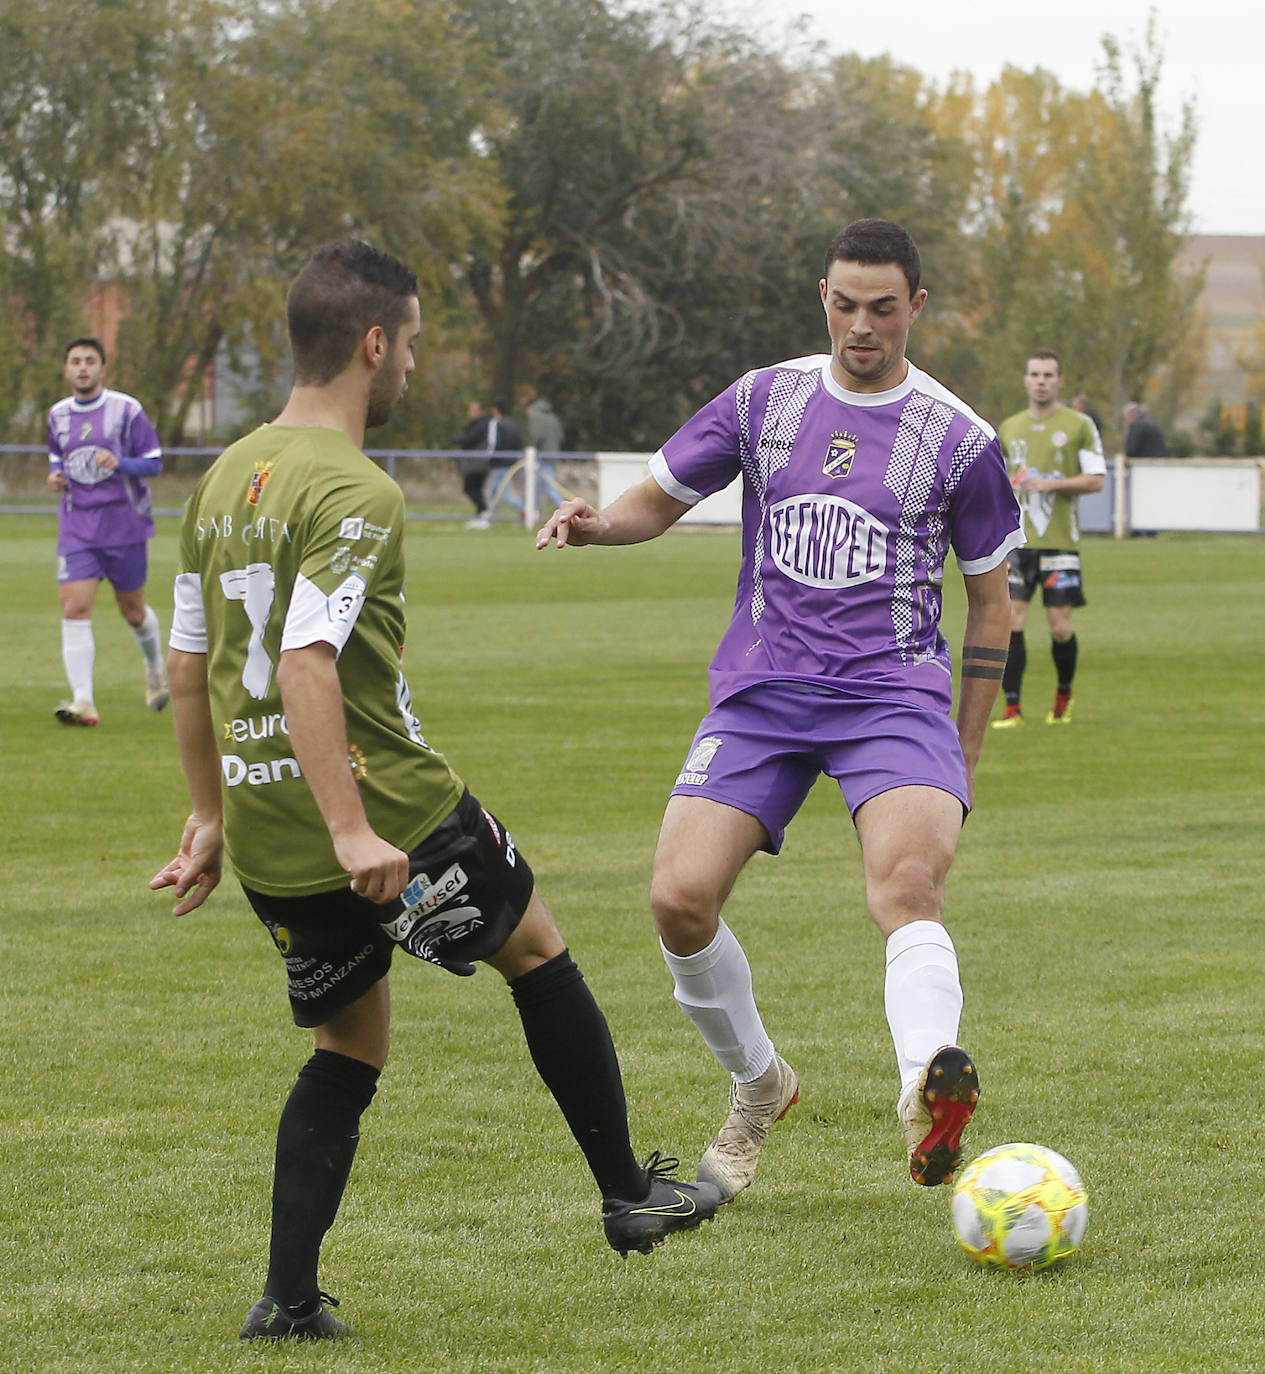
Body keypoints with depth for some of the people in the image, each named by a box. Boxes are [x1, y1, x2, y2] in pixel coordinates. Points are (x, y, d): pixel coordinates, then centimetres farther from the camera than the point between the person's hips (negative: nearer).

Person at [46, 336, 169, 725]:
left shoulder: (127, 410, -6)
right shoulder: (58, 415, 7)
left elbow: (154, 463, -4)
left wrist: (120, 464, -23)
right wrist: (55, 477, 1)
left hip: (124, 525, -2)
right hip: (77, 528, 3)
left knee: (133, 610, 10)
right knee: (74, 609, -13)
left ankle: (155, 667, 42)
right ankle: (83, 701, -18)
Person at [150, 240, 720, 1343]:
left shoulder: (224, 479, 10)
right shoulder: (355, 494, -17)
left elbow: (188, 669, 16)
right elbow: (304, 665, -27)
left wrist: (212, 815, 24)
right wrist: (350, 831, -29)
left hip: (264, 840, 7)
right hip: (389, 812, -7)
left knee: (351, 1044, 19)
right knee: (535, 948, 16)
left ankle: (288, 1297, 10)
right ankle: (630, 1195, 23)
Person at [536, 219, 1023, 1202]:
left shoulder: (959, 441, 3)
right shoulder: (763, 402, 8)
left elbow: (989, 602, 11)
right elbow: (658, 502, 18)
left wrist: (965, 759, 11)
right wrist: (593, 523, -7)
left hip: (894, 695, -3)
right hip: (761, 693, 3)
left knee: (910, 882, -30)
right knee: (680, 899, -13)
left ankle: (930, 1098, -53)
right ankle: (759, 1087, 14)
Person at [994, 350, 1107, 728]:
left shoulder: (1079, 425, 2)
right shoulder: (1009, 428, 14)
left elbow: (1097, 479, -3)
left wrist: (1049, 484, -14)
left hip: (1059, 541, -3)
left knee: (1060, 626, -2)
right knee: (1010, 620, -9)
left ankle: (1064, 696, 24)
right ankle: (1012, 707, -5)